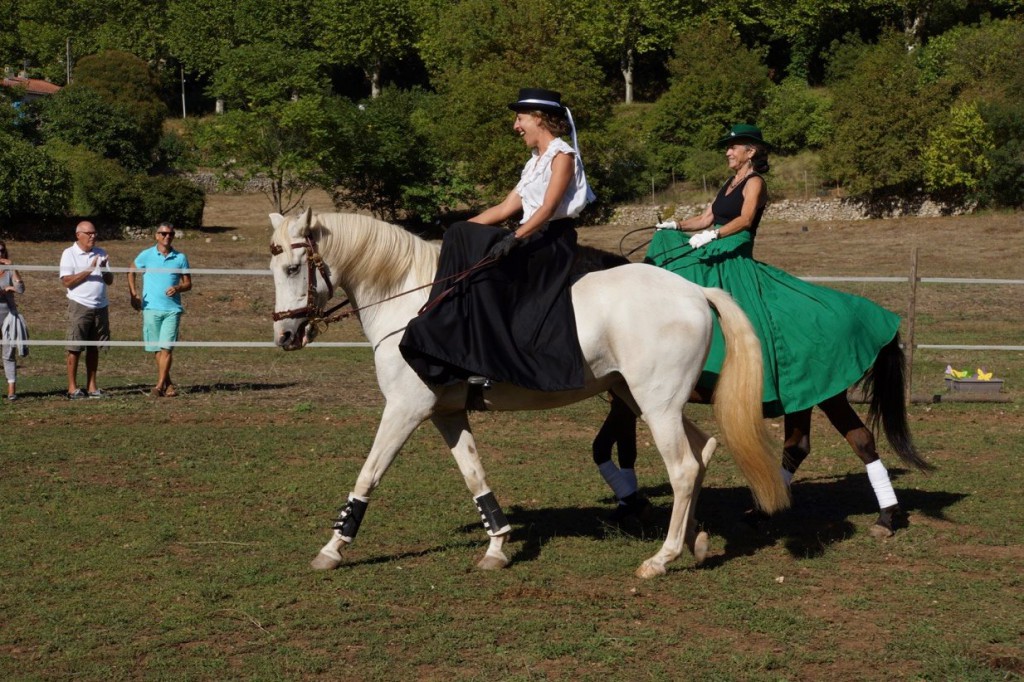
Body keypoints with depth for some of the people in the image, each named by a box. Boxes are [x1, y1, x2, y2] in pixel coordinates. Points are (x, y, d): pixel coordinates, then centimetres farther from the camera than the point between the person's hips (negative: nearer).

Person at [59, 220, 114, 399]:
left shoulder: (100, 254, 14)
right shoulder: (69, 254, -1)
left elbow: (109, 281, 12)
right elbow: (67, 281, -11)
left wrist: (104, 269, -8)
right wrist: (89, 270, -16)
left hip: (100, 307, 5)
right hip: (79, 306, -5)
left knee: (94, 348, 7)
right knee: (75, 348, -4)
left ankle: (91, 386, 12)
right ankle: (72, 388, 0)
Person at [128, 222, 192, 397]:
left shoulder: (180, 258, 5)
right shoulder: (146, 255, 4)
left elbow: (188, 283, 10)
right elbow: (131, 271, 17)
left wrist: (177, 288, -11)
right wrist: (133, 293, 7)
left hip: (172, 309, -1)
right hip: (151, 308, 1)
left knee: (166, 347, -10)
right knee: (156, 349, 4)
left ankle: (160, 386, -9)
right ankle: (168, 383, 17)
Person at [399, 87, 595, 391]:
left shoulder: (562, 156, -6)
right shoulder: (534, 163, 22)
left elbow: (548, 209, -19)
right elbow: (504, 209, 20)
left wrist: (515, 238, -31)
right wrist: (461, 230, 12)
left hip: (554, 242, -9)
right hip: (530, 238, 9)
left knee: (486, 267, -30)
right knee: (461, 239, -9)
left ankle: (486, 361, -32)